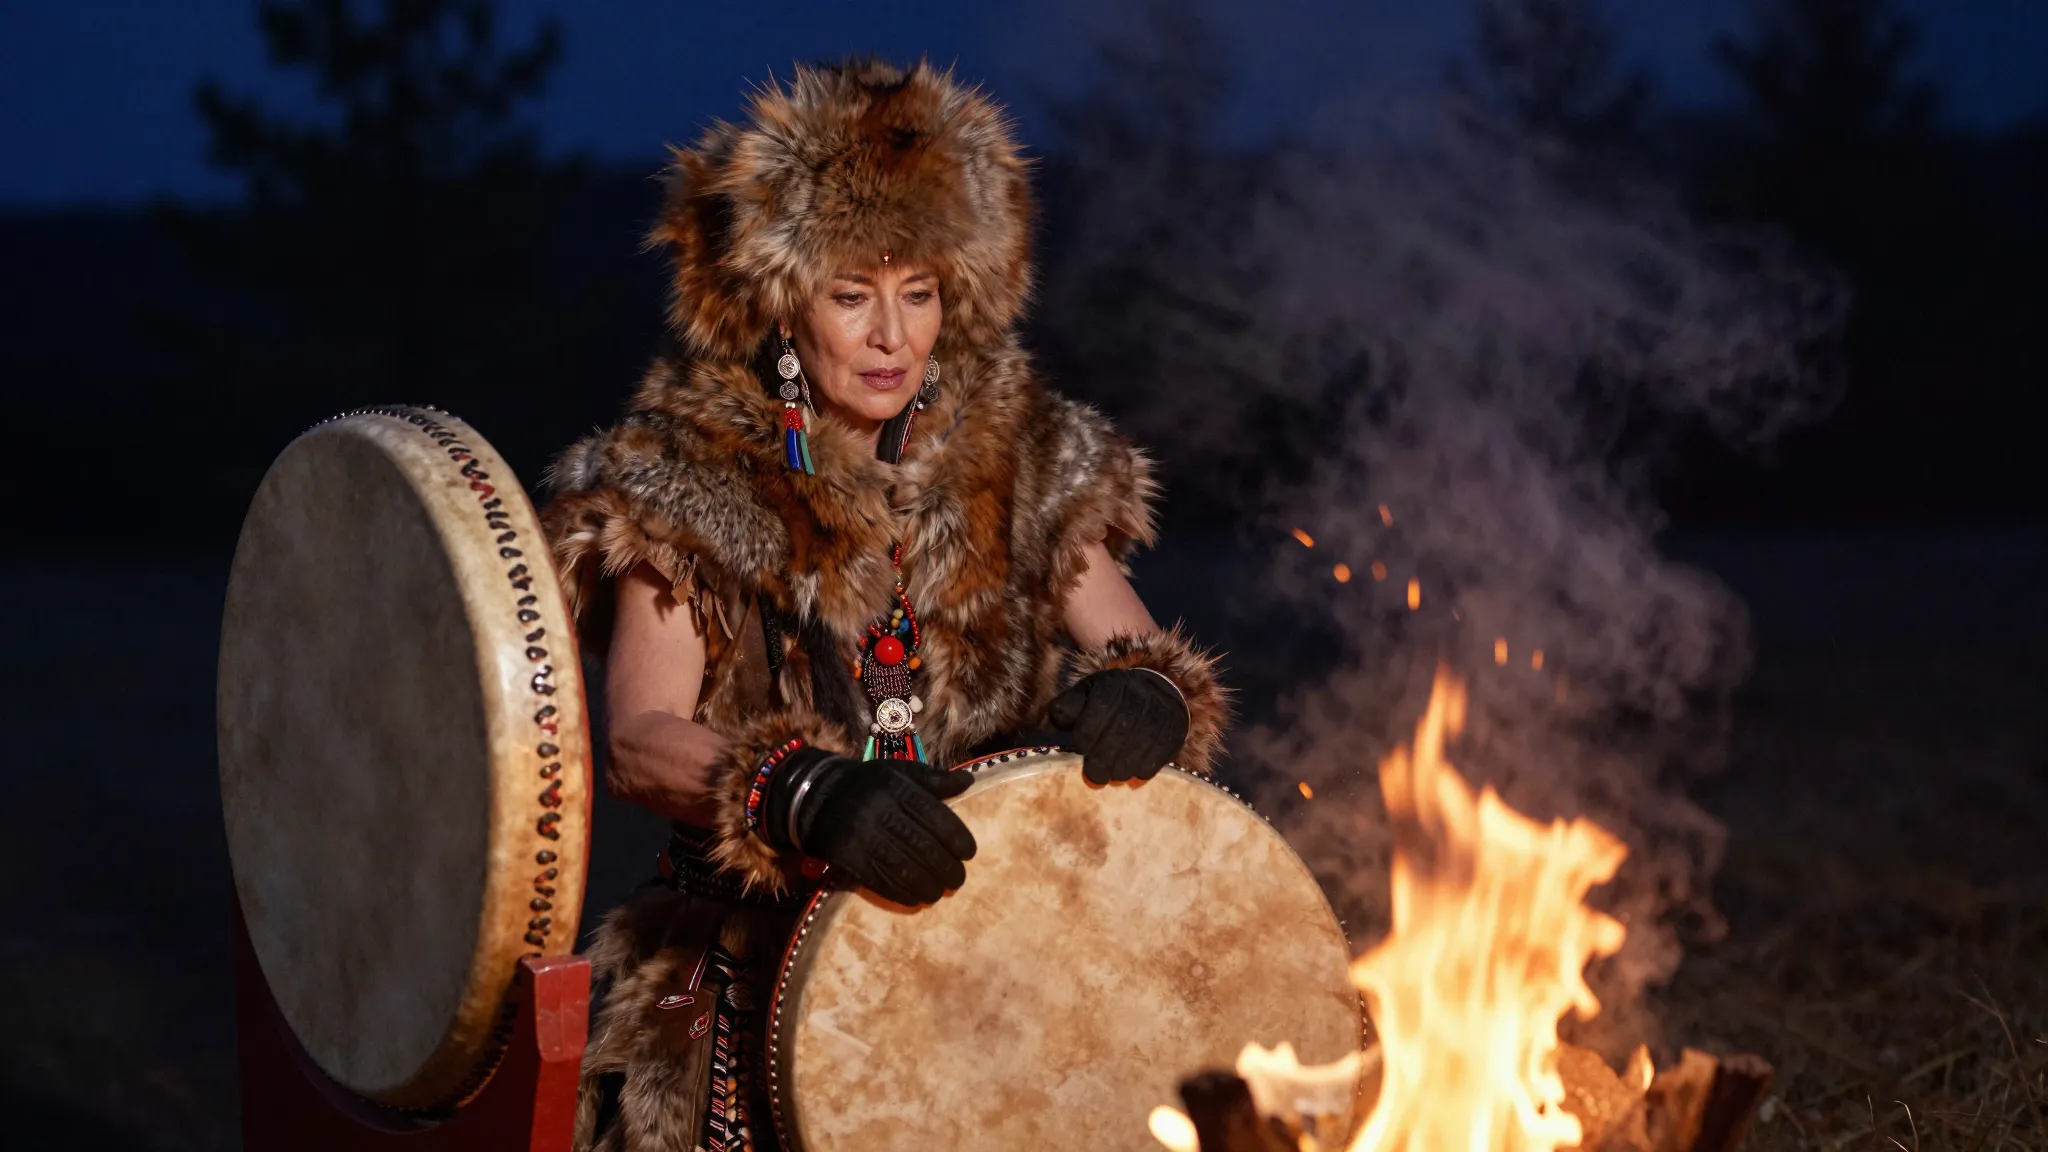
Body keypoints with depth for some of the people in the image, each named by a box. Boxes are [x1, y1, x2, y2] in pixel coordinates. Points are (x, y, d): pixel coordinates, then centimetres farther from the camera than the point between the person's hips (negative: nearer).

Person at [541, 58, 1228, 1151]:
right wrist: (806, 795, -31)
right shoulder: (682, 483, -2)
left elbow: (1143, 648, 8)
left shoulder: (1025, 461, 9)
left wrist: (1142, 695, -17)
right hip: (756, 971, -2)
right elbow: (639, 737, -12)